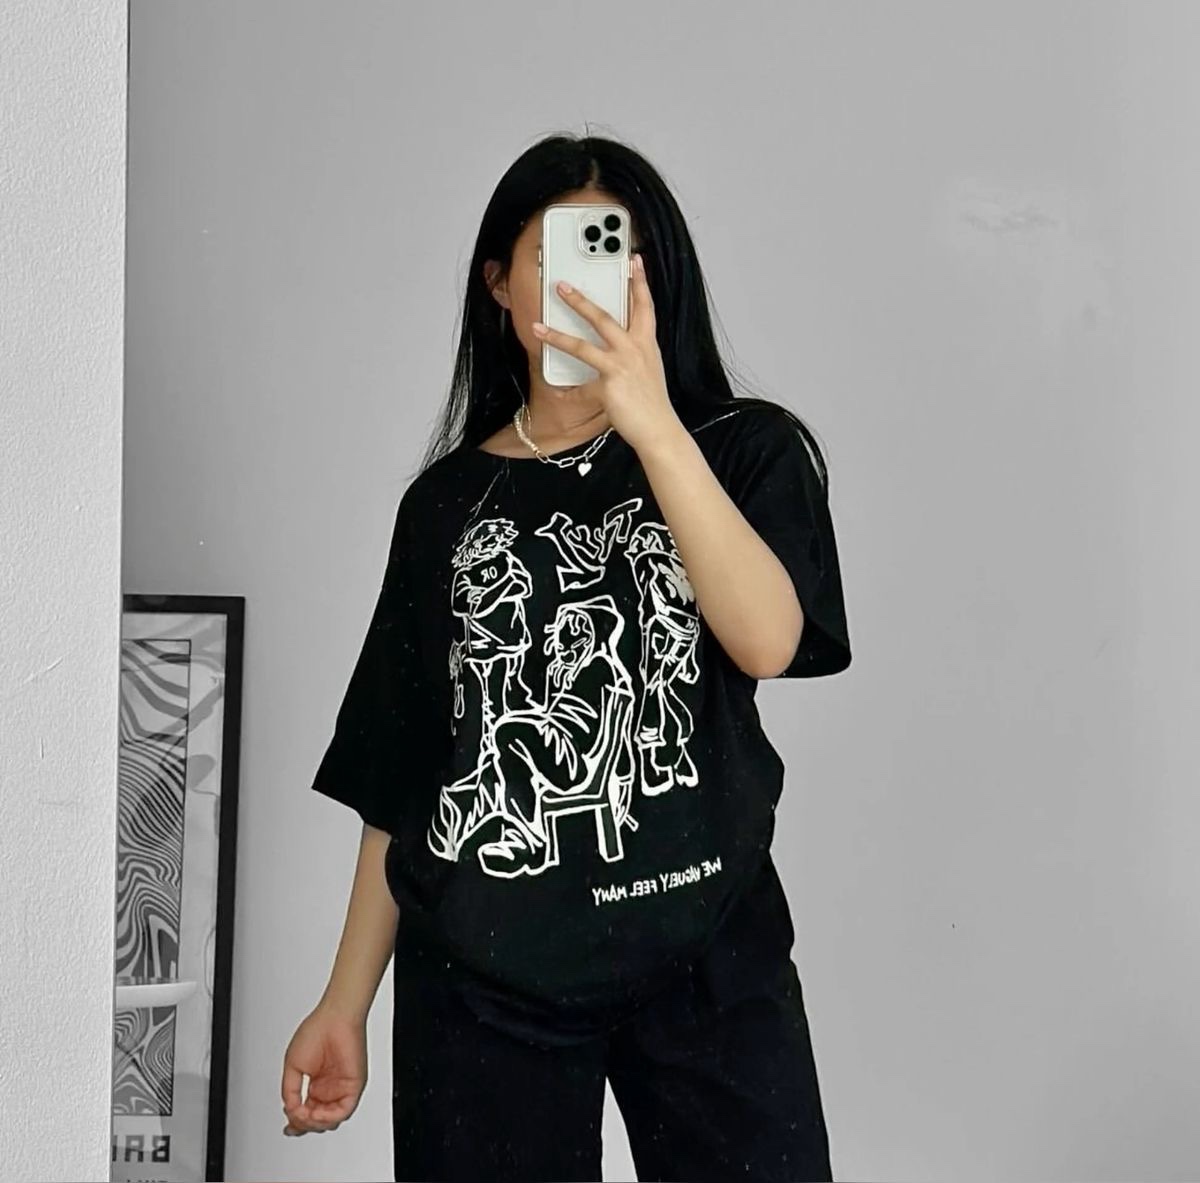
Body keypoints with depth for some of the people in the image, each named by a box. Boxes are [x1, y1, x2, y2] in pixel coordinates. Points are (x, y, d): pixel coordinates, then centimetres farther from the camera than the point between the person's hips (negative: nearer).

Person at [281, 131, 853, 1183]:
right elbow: (399, 771, 10)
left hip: (707, 953, -1)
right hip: (481, 971, 2)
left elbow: (768, 641, -16)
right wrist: (347, 999, 8)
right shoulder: (450, 500, 8)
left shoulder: (746, 451, 3)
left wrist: (655, 427, -25)